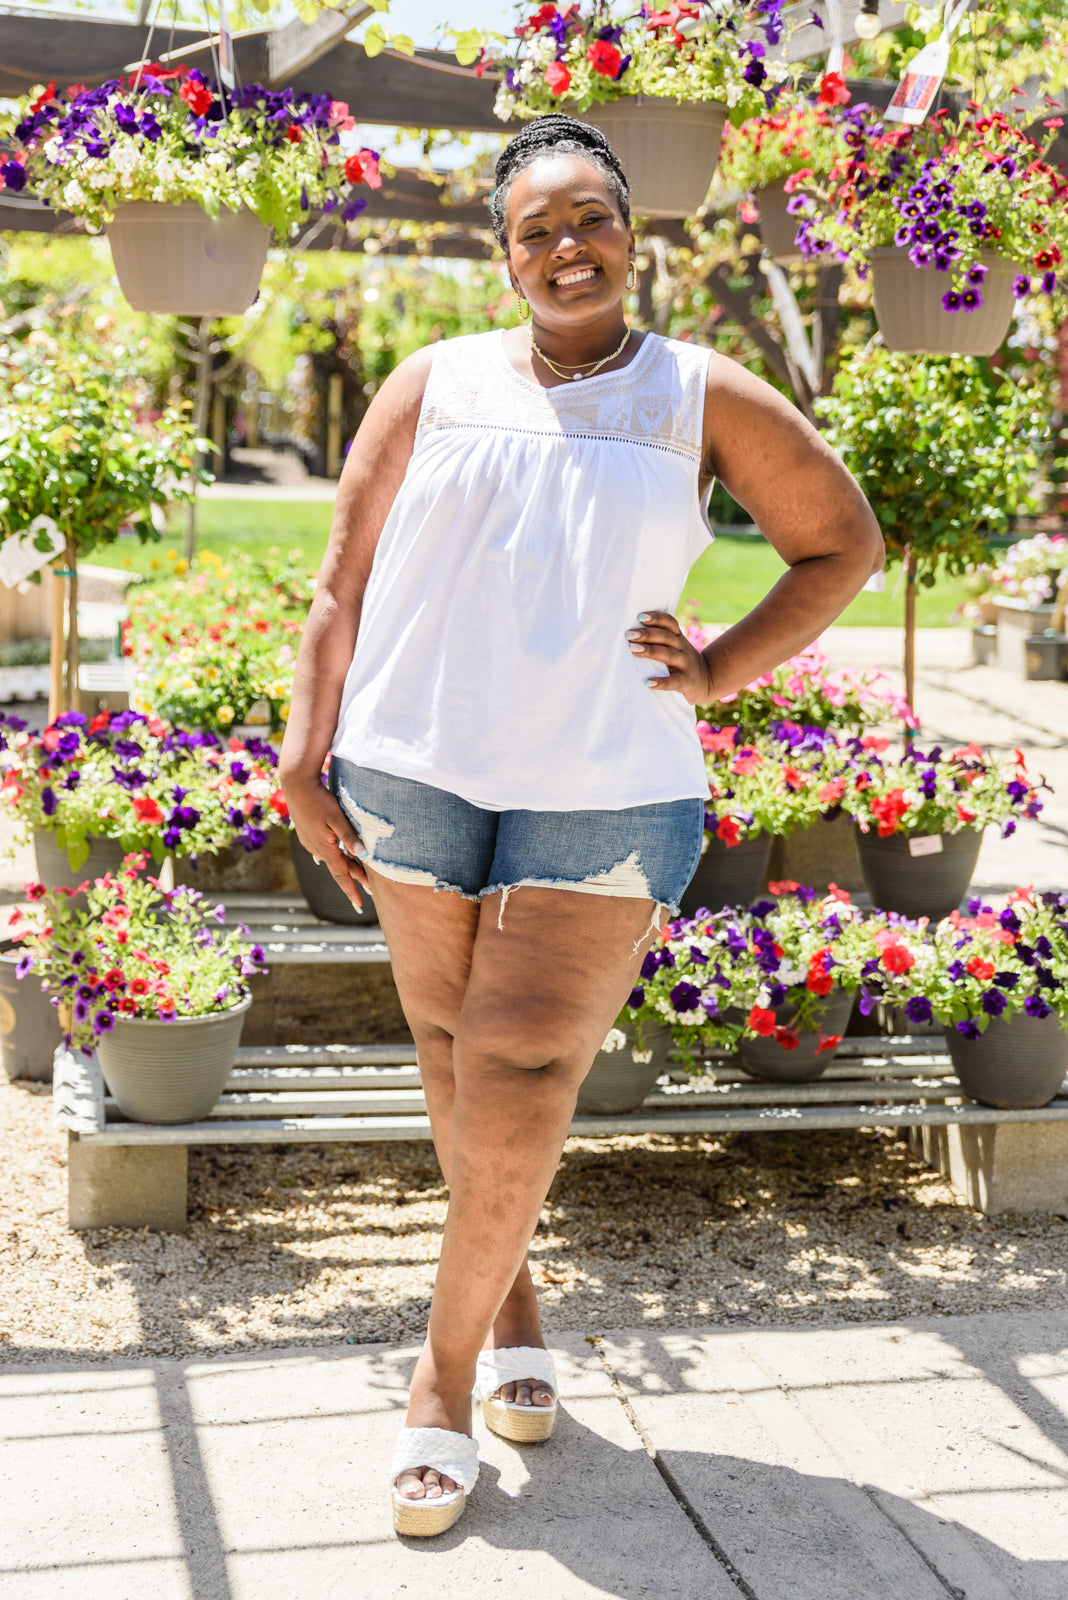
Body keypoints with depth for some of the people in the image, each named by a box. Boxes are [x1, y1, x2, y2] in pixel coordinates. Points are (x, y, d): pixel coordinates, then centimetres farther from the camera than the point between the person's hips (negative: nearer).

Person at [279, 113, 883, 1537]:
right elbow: (344, 582, 9)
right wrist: (306, 762, 3)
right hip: (416, 775, 2)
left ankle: (447, 1367, 10)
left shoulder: (702, 398, 7)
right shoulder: (435, 386, 10)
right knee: (457, 1062, 10)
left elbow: (845, 542, 14)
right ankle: (511, 1300, 32)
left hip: (609, 793, -2)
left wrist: (720, 672, 2)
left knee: (519, 1080, -7)